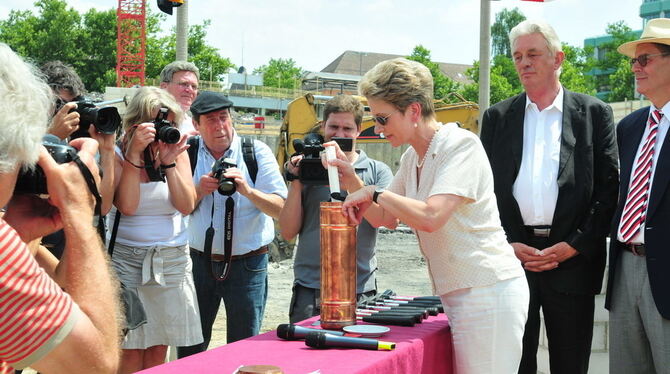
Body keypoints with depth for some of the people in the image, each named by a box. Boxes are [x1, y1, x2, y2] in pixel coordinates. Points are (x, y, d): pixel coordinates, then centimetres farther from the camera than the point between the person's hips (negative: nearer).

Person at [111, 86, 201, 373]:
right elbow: (127, 206, -17)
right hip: (128, 259, -3)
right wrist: (135, 152, -19)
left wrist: (169, 162, -14)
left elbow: (186, 206, -4)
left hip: (173, 260, 3)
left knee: (159, 346, 6)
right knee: (130, 348, -3)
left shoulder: (177, 151, 6)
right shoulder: (117, 155, -2)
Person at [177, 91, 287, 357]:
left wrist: (248, 190, -26)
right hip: (200, 261, 2)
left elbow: (281, 209, -11)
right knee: (189, 347, 9)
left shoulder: (257, 152, -4)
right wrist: (200, 190, -17)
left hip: (247, 263, -2)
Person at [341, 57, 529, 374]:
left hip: (489, 294, -8)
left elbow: (430, 217, -27)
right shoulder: (412, 158, 12)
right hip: (458, 294, 9)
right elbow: (385, 218, 18)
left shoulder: (461, 145, -15)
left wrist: (375, 192, -16)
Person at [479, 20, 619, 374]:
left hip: (573, 261, -1)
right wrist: (508, 245, -4)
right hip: (511, 256, 2)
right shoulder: (497, 116, 11)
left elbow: (608, 186, 0)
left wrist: (573, 246, -8)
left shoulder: (594, 113, 5)